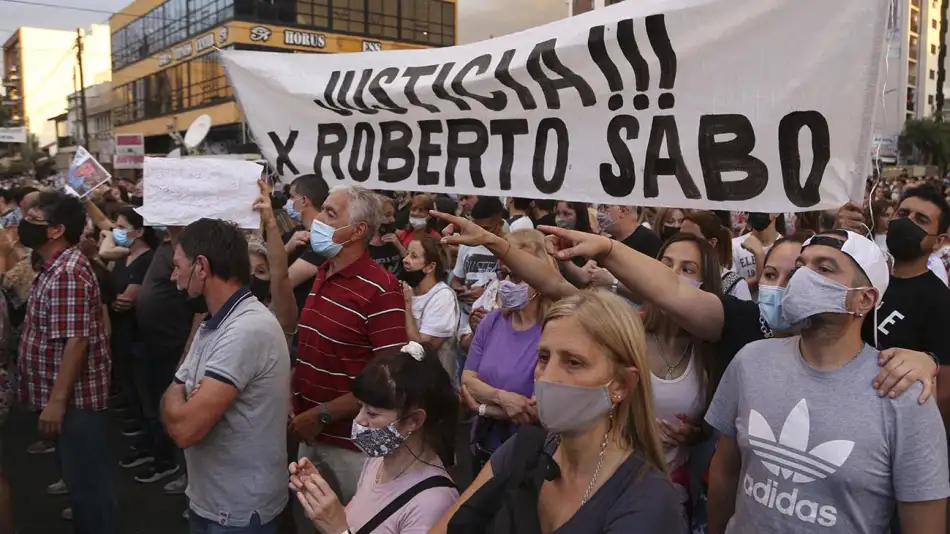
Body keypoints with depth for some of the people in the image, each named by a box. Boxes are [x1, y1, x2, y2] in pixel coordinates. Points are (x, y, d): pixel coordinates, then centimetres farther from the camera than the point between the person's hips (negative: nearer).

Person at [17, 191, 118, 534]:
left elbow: (76, 341, -27)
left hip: (75, 398, -10)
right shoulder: (55, 267, 11)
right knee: (79, 475, 21)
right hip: (67, 396, 10)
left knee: (88, 479, 2)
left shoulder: (67, 274, -22)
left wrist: (57, 401, -25)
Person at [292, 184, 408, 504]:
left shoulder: (380, 289, -19)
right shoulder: (322, 276, 5)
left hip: (353, 443, -7)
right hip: (311, 435, 7)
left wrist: (323, 415, -17)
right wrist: (291, 396, -1)